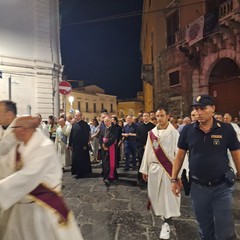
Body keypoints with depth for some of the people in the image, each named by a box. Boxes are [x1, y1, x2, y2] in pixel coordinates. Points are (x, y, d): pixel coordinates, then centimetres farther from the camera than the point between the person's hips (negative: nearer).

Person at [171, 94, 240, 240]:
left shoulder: (226, 129, -8)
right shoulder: (188, 130, -5)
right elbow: (180, 156, 2)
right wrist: (174, 179, 2)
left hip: (222, 187, -1)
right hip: (198, 187, 2)